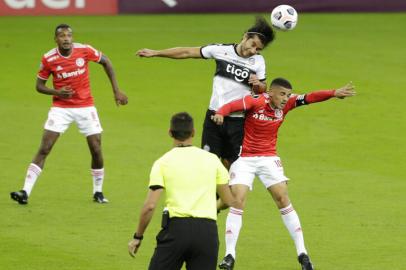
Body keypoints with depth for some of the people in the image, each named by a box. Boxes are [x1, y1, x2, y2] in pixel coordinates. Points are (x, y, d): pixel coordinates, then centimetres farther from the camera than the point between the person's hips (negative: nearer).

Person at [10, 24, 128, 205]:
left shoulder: (85, 50, -10)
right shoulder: (48, 59, -10)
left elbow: (105, 62, 7)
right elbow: (39, 86, 1)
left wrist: (116, 90, 5)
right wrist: (56, 92, -20)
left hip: (85, 107, 1)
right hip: (61, 107, -1)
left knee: (96, 149, 0)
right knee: (44, 149, -10)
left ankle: (98, 192, 19)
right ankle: (25, 192, -11)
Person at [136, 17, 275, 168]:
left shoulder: (258, 61, -2)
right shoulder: (222, 50, -5)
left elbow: (262, 89, 8)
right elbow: (188, 52, 1)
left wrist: (258, 85, -18)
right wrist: (155, 53, 4)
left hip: (238, 120, 0)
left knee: (230, 163, 5)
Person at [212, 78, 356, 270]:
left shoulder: (286, 104, -4)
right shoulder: (255, 102, -18)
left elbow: (310, 98, -10)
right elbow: (231, 106, -30)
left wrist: (334, 93, -24)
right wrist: (220, 113, -52)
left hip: (268, 158, 4)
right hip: (244, 158, -4)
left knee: (283, 200, -3)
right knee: (237, 202, -12)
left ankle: (302, 253, 2)